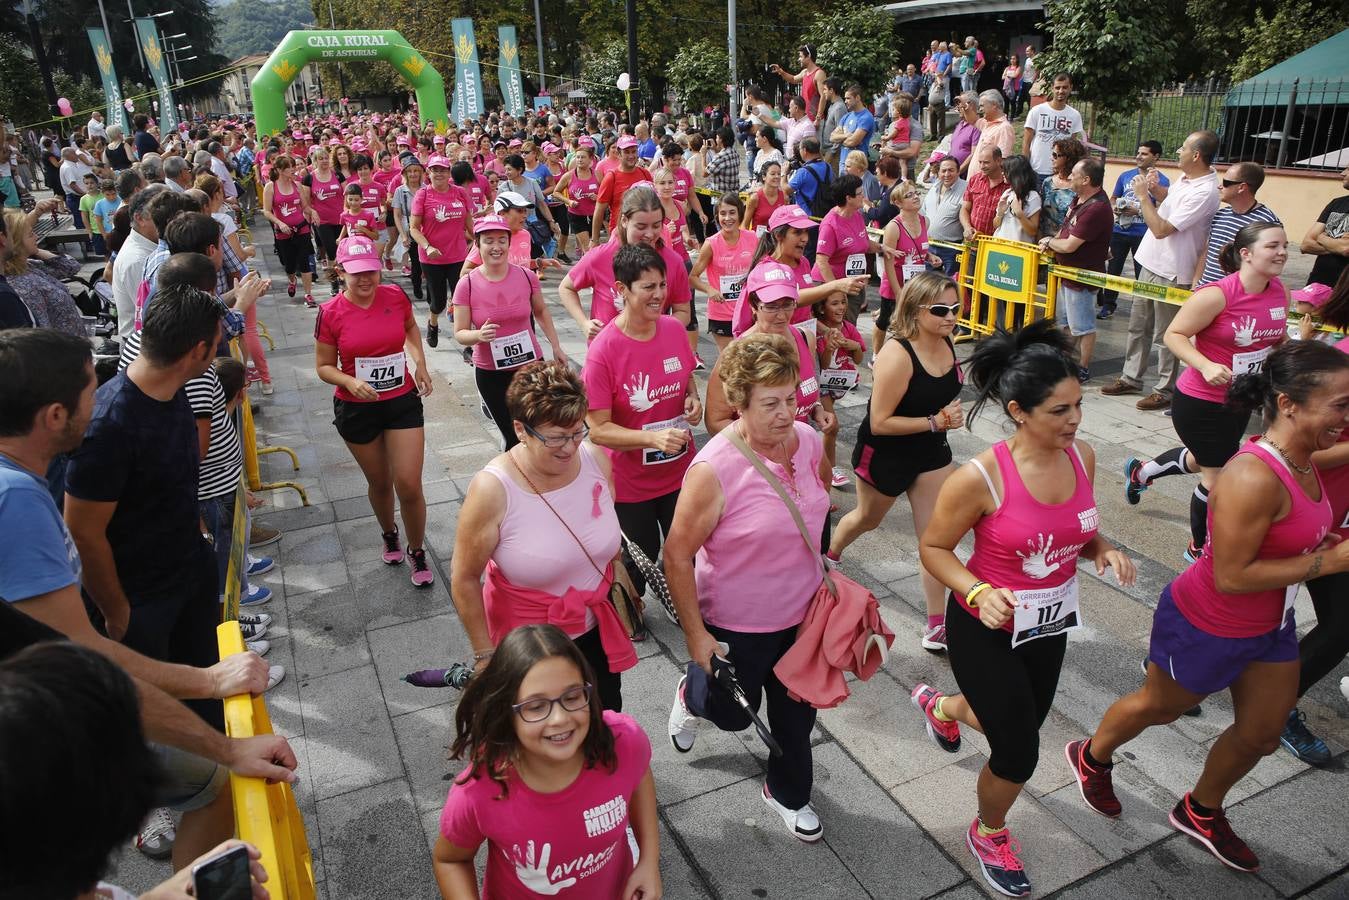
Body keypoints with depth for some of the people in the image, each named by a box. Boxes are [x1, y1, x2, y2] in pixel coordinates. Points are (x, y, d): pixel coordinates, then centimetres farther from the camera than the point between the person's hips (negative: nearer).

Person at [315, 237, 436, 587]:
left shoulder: (396, 296, -8)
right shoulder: (331, 313, -13)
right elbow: (324, 366, -4)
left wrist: (420, 363, 0)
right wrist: (351, 382, -23)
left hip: (403, 401, 1)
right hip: (357, 410, 0)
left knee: (409, 486, -5)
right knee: (380, 483, 16)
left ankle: (417, 552, 20)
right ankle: (389, 535, 47)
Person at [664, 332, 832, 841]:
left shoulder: (808, 441, -11)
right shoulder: (714, 469, -29)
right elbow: (678, 555, -22)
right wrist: (695, 635, -18)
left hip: (801, 613, 5)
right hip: (736, 626, -5)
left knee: (796, 711, 21)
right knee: (734, 714, 18)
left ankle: (788, 793, 48)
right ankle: (694, 695, 53)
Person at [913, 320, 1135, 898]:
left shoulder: (1081, 456, -10)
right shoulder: (980, 477, -28)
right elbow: (933, 548, -15)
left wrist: (1103, 550, -12)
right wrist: (978, 592, -30)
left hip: (1049, 624, 6)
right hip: (986, 629, -6)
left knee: (1022, 724, 24)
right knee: (1019, 755, 2)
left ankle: (940, 707, 59)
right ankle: (988, 834, 38)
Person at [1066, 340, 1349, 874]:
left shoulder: (1304, 463, -7)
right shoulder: (1254, 479, -34)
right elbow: (1231, 576, -31)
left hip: (1269, 624, 8)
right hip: (1204, 627, -8)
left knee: (1262, 734, 21)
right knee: (1160, 707, 18)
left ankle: (1201, 813, 47)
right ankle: (1091, 758, 48)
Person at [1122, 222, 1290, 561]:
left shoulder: (1280, 292, -3)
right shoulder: (1217, 295, -25)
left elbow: (1278, 339, 14)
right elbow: (1174, 335, -20)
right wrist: (1206, 366, -34)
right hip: (1201, 402, -8)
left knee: (1202, 460, 26)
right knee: (1218, 477, 3)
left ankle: (1141, 470, 54)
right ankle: (1199, 549, 27)